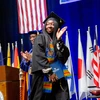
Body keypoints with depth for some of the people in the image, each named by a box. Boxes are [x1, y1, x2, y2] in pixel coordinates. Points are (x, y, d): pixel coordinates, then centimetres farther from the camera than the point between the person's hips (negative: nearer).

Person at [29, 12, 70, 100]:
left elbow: (65, 55, -1)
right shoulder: (40, 38, 3)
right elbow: (39, 57, -9)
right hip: (43, 74, -4)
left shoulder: (57, 40, 15)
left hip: (56, 74, 4)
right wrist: (49, 72, -15)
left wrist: (59, 40, -8)